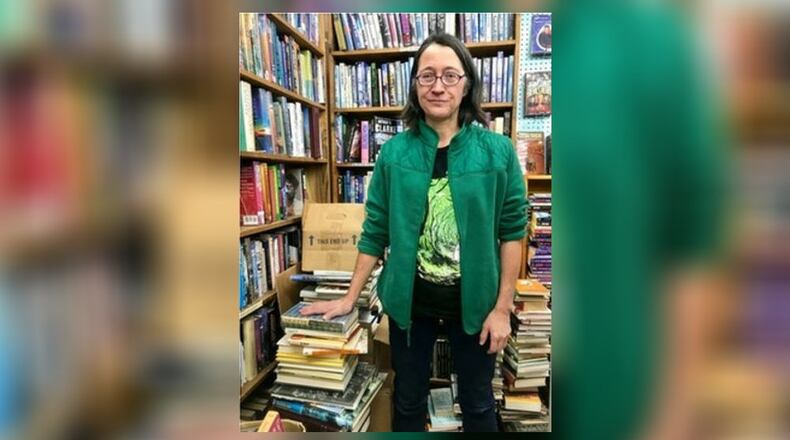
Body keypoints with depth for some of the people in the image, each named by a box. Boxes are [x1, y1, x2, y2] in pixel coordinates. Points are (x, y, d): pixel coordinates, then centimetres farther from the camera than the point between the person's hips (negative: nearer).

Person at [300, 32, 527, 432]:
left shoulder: (497, 151, -8)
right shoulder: (394, 152, -4)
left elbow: (512, 230, -5)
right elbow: (375, 230, 0)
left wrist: (502, 308, -7)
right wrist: (350, 298, 0)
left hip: (473, 300, 0)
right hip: (409, 299, 1)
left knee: (477, 402, 19)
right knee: (408, 400, 19)